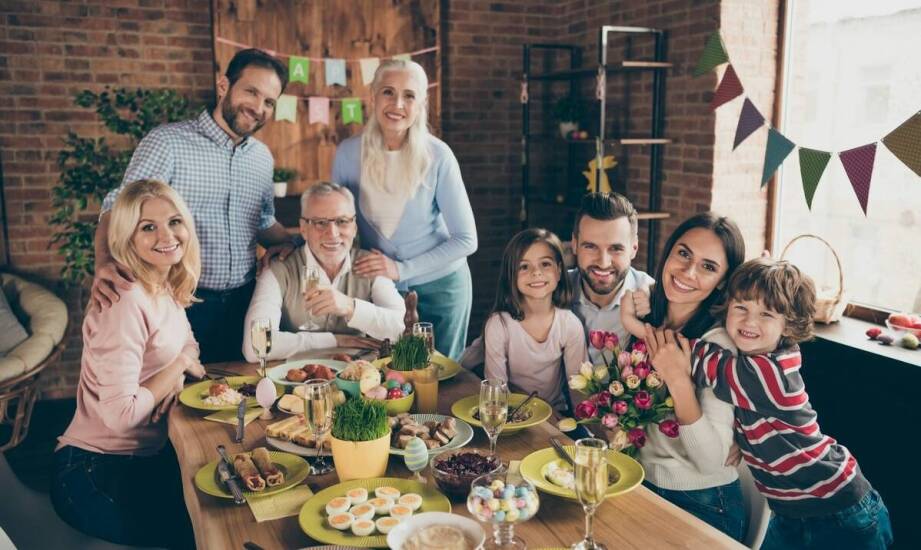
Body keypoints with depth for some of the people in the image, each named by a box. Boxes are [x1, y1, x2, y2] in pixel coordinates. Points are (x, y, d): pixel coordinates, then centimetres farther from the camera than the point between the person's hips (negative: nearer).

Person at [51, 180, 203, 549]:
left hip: (144, 459, 8)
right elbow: (120, 414, -26)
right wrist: (179, 364, -15)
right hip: (95, 479, -8)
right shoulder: (126, 303, -22)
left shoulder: (166, 291, 5)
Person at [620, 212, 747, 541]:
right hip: (640, 486, 5)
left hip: (702, 506, -4)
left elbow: (713, 462, -21)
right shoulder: (644, 317, -1)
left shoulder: (720, 342, -17)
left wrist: (679, 381, -32)